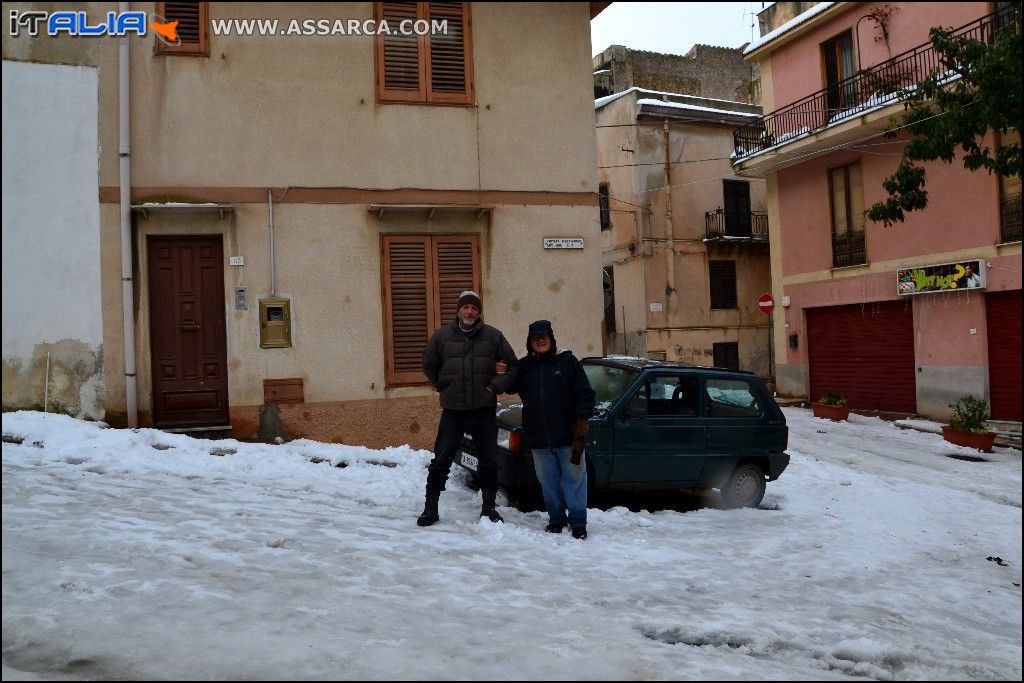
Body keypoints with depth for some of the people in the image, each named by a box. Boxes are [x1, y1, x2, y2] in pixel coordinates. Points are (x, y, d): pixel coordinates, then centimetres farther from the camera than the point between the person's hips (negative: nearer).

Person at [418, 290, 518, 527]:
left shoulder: (493, 336, 1)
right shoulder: (442, 336, 1)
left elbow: (513, 365, 8)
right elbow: (429, 365, 16)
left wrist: (496, 386, -3)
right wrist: (442, 386, 9)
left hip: (484, 409, 1)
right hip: (453, 410, -1)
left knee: (489, 461, 7)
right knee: (440, 460, 0)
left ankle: (489, 507, 22)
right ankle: (431, 508, 11)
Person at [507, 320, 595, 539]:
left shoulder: (567, 362, 1)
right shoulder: (524, 366, 11)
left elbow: (585, 394, -2)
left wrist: (582, 421, -10)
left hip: (567, 436, -3)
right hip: (539, 438, 3)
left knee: (574, 479, 3)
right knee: (548, 481, 11)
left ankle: (578, 522, 10)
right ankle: (556, 519, 25)